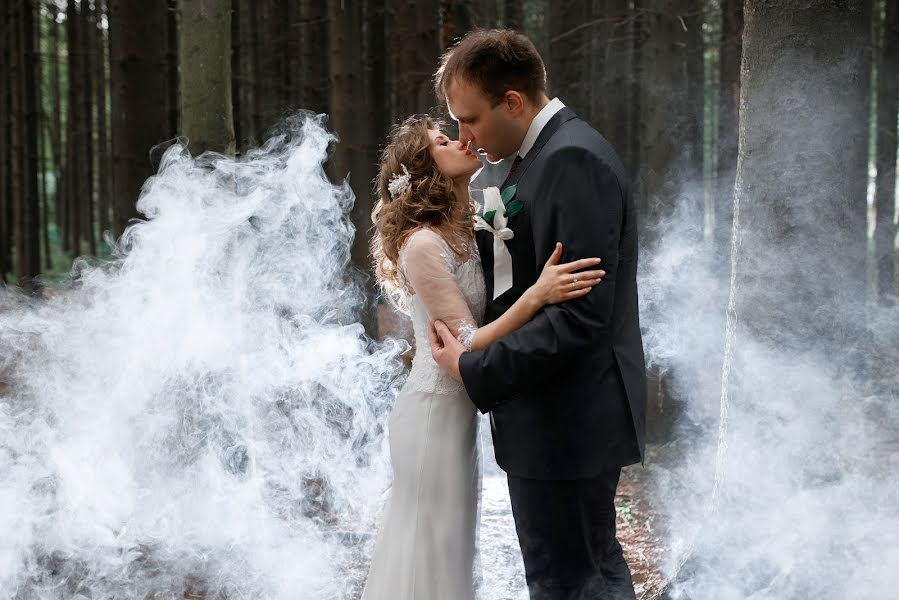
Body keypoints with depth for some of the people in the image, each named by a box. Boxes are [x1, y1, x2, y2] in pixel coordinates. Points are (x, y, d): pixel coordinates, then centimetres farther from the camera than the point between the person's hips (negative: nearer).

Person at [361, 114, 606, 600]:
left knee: (445, 546, 19)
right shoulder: (423, 244, -20)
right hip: (436, 415, -9)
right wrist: (538, 295, -35)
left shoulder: (465, 232, 7)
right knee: (433, 557, 2)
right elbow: (467, 345, -24)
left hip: (456, 413, 9)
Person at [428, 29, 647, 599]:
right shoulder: (551, 151, 12)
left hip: (564, 424, -10)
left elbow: (581, 315, -24)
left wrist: (474, 370, -17)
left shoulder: (574, 160, -20)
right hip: (572, 420, 10)